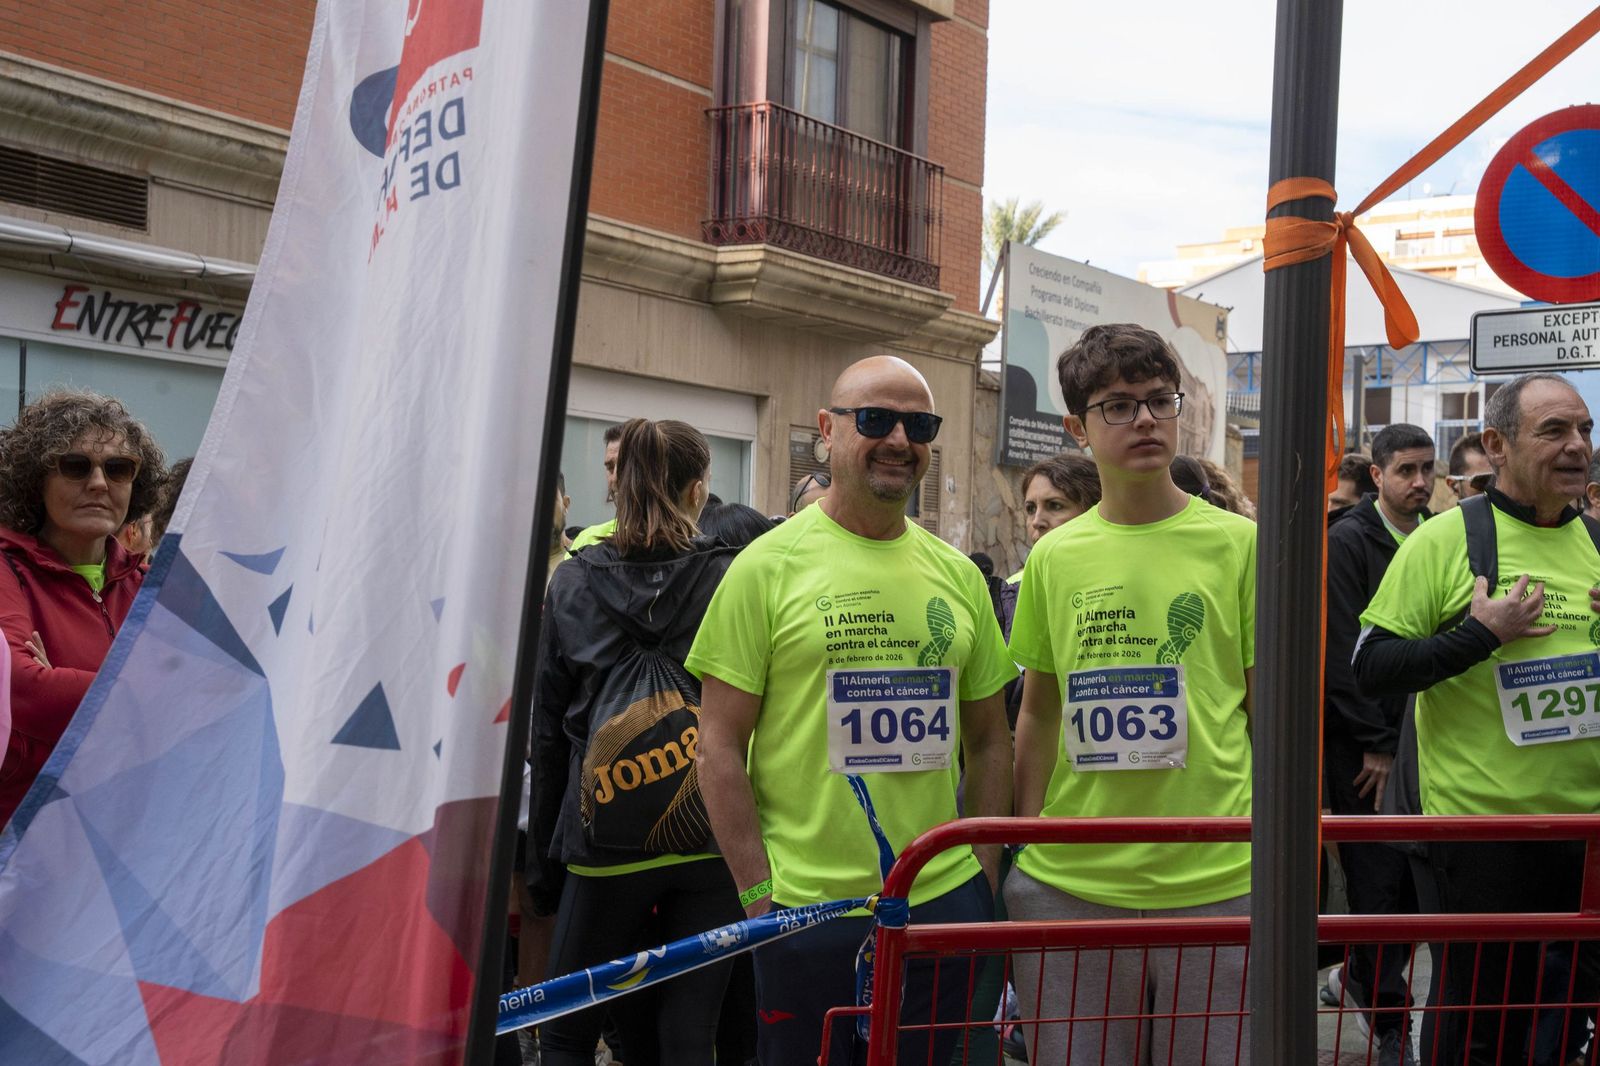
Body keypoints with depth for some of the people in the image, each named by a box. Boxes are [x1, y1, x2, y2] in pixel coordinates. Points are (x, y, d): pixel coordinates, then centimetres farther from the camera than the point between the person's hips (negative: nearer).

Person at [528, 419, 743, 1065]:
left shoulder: (572, 582, 1)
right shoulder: (730, 579, -3)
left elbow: (546, 732, 5)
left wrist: (541, 858, 12)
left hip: (605, 843, 1)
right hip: (710, 838, 0)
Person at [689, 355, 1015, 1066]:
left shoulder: (959, 576, 8)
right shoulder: (769, 566, -5)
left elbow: (990, 742, 14)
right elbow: (720, 744, -5)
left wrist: (985, 879, 7)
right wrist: (757, 892, -9)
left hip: (945, 903, 4)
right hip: (804, 909, -4)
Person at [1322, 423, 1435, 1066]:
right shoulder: (1347, 541, -8)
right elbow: (1342, 652, -12)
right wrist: (1376, 743, -12)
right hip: (1361, 742, -5)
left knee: (1419, 874, 6)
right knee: (1377, 880, -1)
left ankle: (1357, 977, 28)